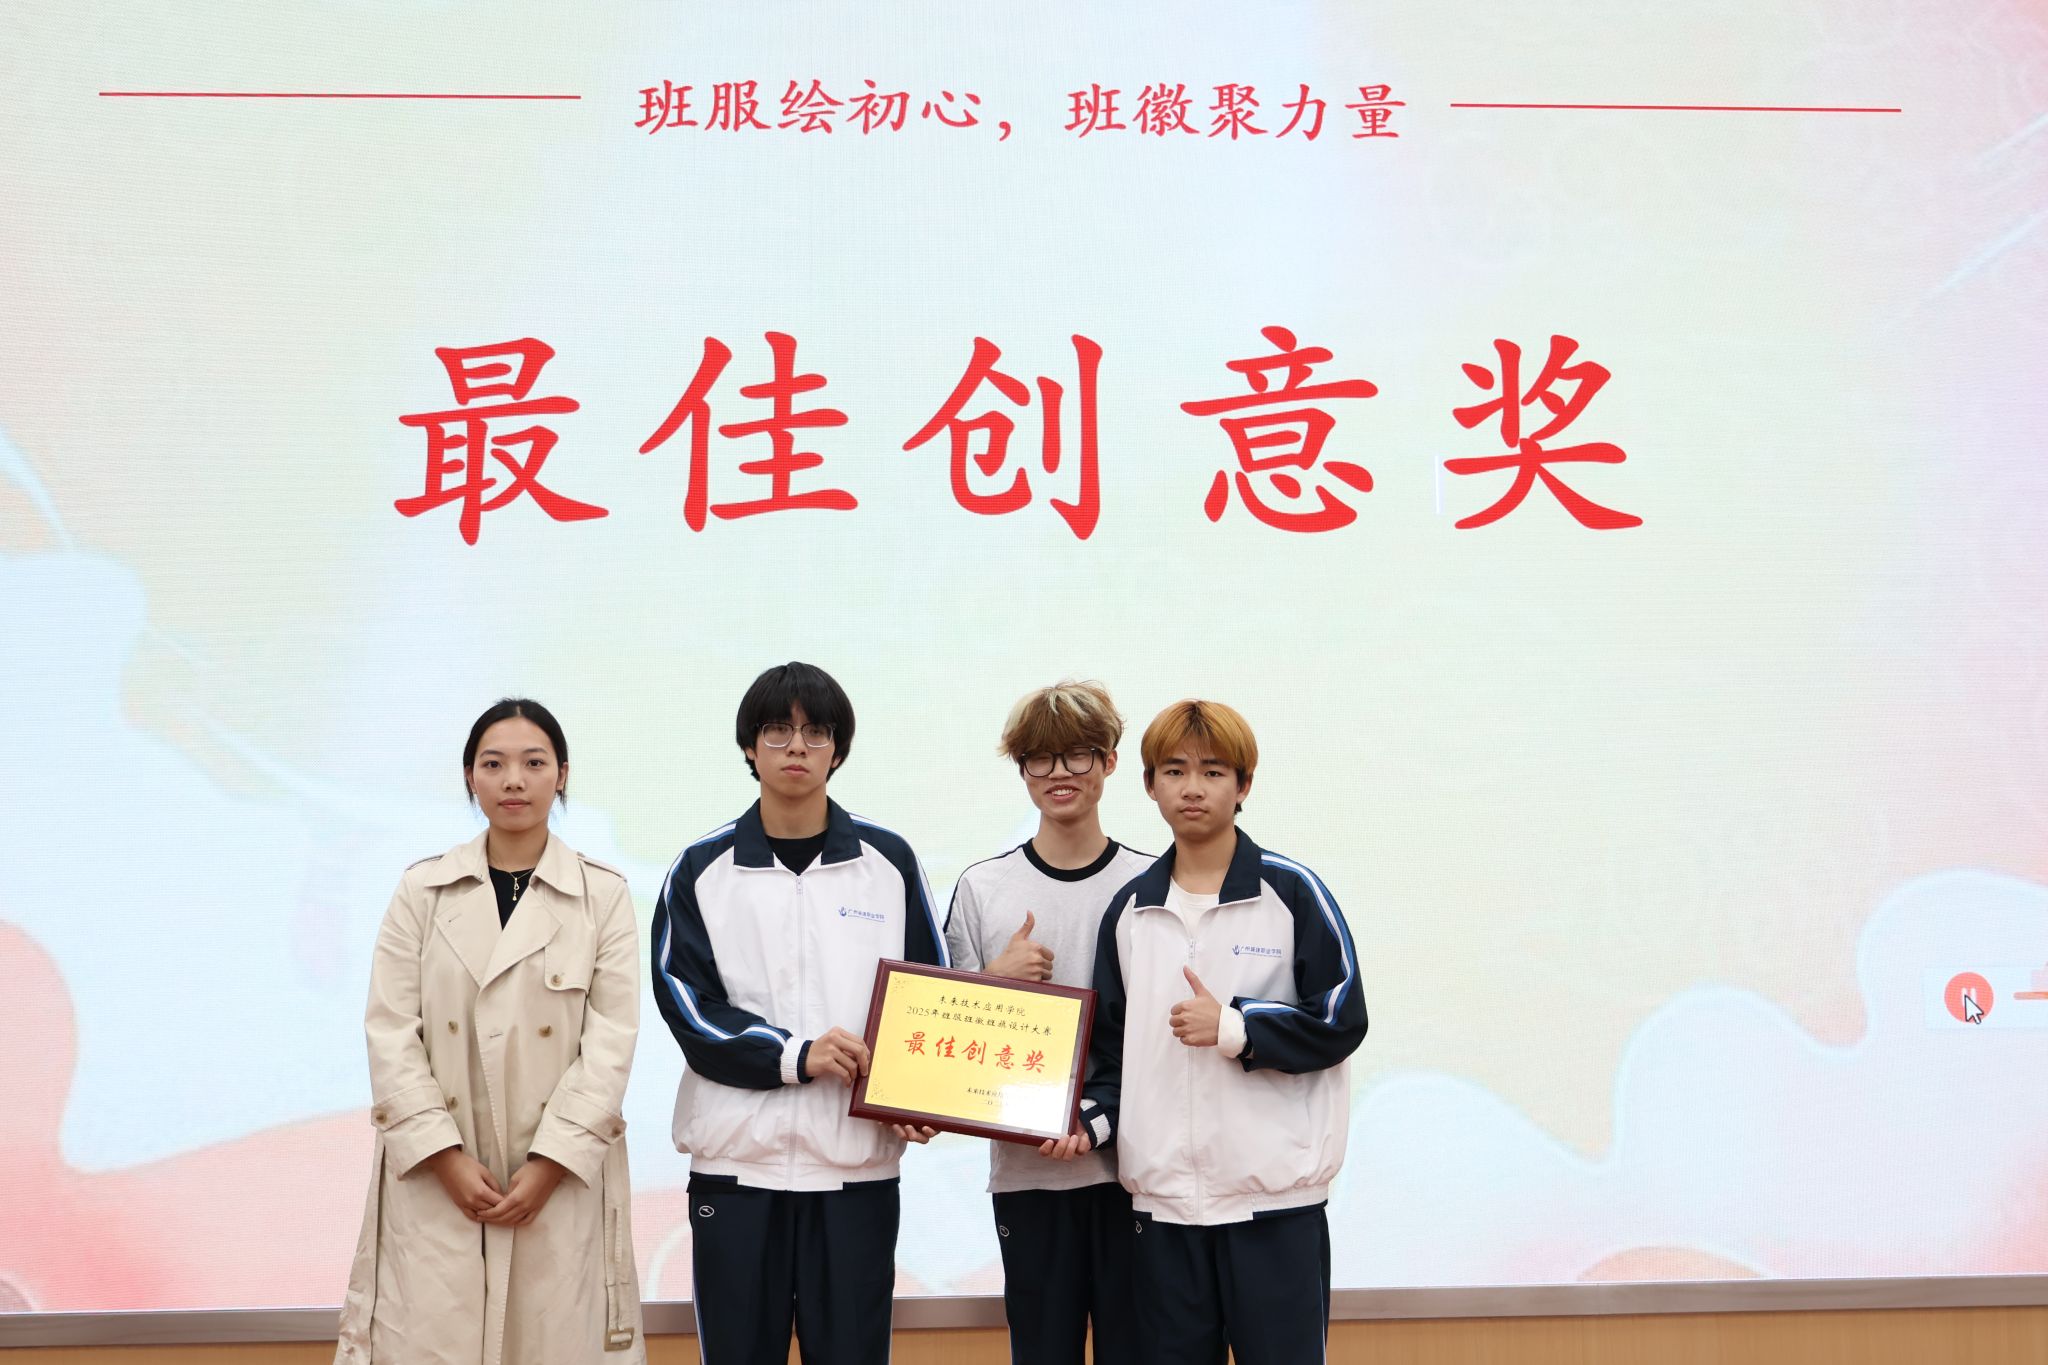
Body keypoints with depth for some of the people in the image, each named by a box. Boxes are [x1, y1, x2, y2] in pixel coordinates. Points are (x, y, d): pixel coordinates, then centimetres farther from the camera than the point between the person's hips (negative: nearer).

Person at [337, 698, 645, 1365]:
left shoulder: (603, 894, 1)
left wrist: (548, 1166, -11)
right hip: (436, 1182, 1)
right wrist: (446, 1158, -9)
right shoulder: (422, 889, 3)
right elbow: (391, 1032, -1)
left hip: (559, 1181, 0)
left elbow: (610, 1041, -3)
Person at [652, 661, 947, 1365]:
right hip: (737, 1157, 0)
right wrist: (795, 1055, -18)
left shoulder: (888, 860, 5)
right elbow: (686, 1002, -4)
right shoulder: (702, 869, 4)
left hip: (857, 1160, 0)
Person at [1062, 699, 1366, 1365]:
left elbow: (1342, 1021, -5)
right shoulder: (1130, 908, 9)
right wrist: (1092, 1117, -3)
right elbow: (1112, 1042, 14)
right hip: (1161, 1196, 4)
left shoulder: (1291, 891, -2)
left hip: (1275, 1194, -3)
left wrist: (1236, 1027, -14)